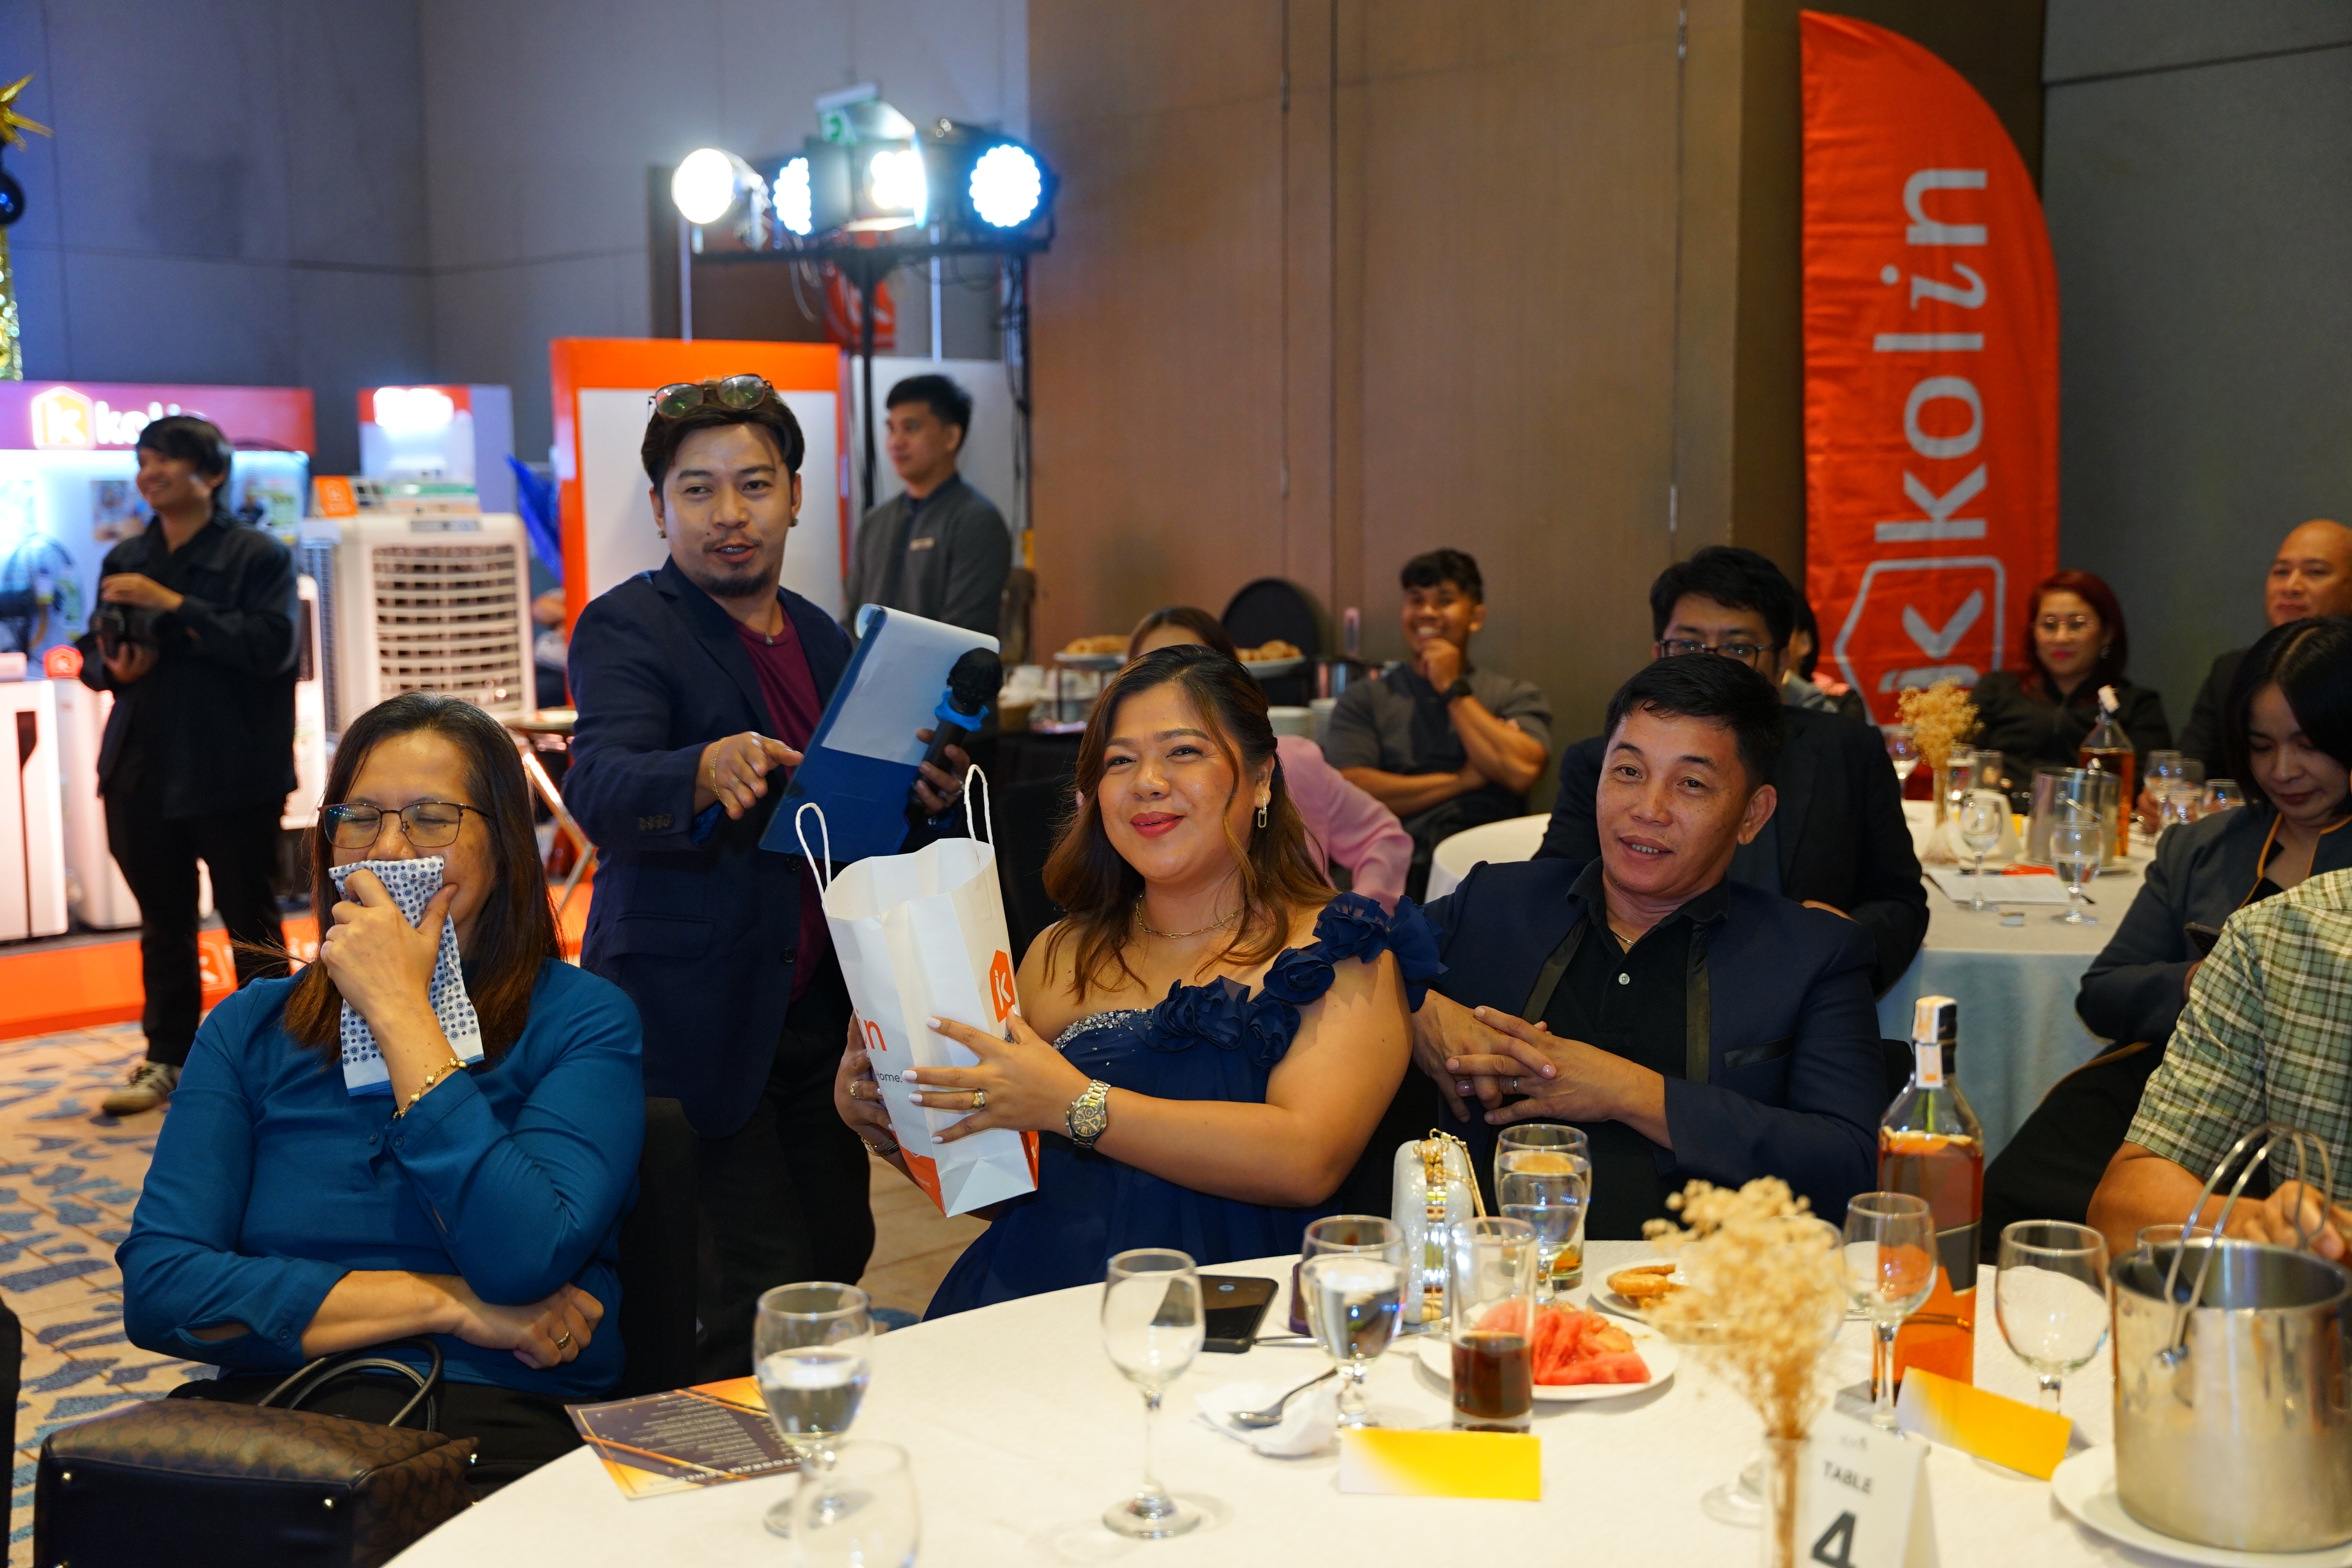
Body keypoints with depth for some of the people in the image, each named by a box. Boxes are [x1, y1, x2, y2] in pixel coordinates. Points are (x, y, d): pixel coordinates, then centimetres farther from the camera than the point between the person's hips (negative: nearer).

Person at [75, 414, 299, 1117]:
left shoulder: (258, 556, -5)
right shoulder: (124, 562, 12)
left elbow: (271, 645, -19)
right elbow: (92, 654, 18)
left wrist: (173, 605, -22)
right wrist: (111, 670, -6)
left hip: (233, 774, -5)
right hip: (142, 770, 5)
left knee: (251, 921, 5)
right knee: (163, 923, 12)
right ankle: (166, 1060, 21)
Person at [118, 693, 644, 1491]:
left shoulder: (583, 1019, 6)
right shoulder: (250, 1029, 16)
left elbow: (524, 1267, -11)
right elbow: (155, 1287, 4)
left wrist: (399, 1009, -5)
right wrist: (450, 1305, -5)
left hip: (495, 1425, -4)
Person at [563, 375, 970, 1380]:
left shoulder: (820, 637, 14)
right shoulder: (627, 629, -6)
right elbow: (600, 792, -23)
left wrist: (923, 797, -2)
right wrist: (708, 772, -44)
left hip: (817, 1016, 7)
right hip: (699, 1023, -6)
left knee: (836, 1257, 10)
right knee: (752, 1312, -6)